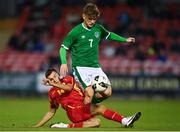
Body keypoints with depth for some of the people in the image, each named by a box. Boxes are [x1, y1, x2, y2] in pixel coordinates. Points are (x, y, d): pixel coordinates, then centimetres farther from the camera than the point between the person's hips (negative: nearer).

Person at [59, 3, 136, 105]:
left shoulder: (98, 29, 7)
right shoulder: (76, 32, -7)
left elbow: (109, 35, 29)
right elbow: (63, 48, -2)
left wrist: (125, 40, 30)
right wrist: (64, 63, -16)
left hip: (95, 67, 5)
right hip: (80, 67, -5)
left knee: (107, 92, -9)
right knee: (90, 92, -25)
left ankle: (90, 104, 14)